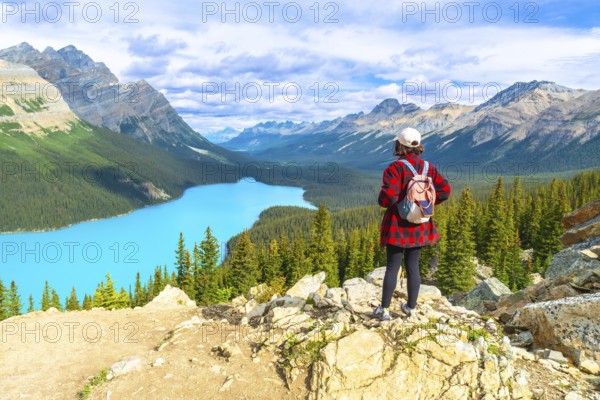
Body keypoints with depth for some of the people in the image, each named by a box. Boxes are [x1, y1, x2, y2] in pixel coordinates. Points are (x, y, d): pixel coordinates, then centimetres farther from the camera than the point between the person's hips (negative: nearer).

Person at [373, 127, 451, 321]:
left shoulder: (395, 167, -16)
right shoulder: (429, 167, 3)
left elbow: (388, 197, -24)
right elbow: (444, 190, 1)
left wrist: (383, 202, -2)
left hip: (398, 225, -5)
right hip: (420, 226, 5)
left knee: (392, 267, 3)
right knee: (413, 266, 13)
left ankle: (384, 309, 10)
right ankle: (411, 307, 23)